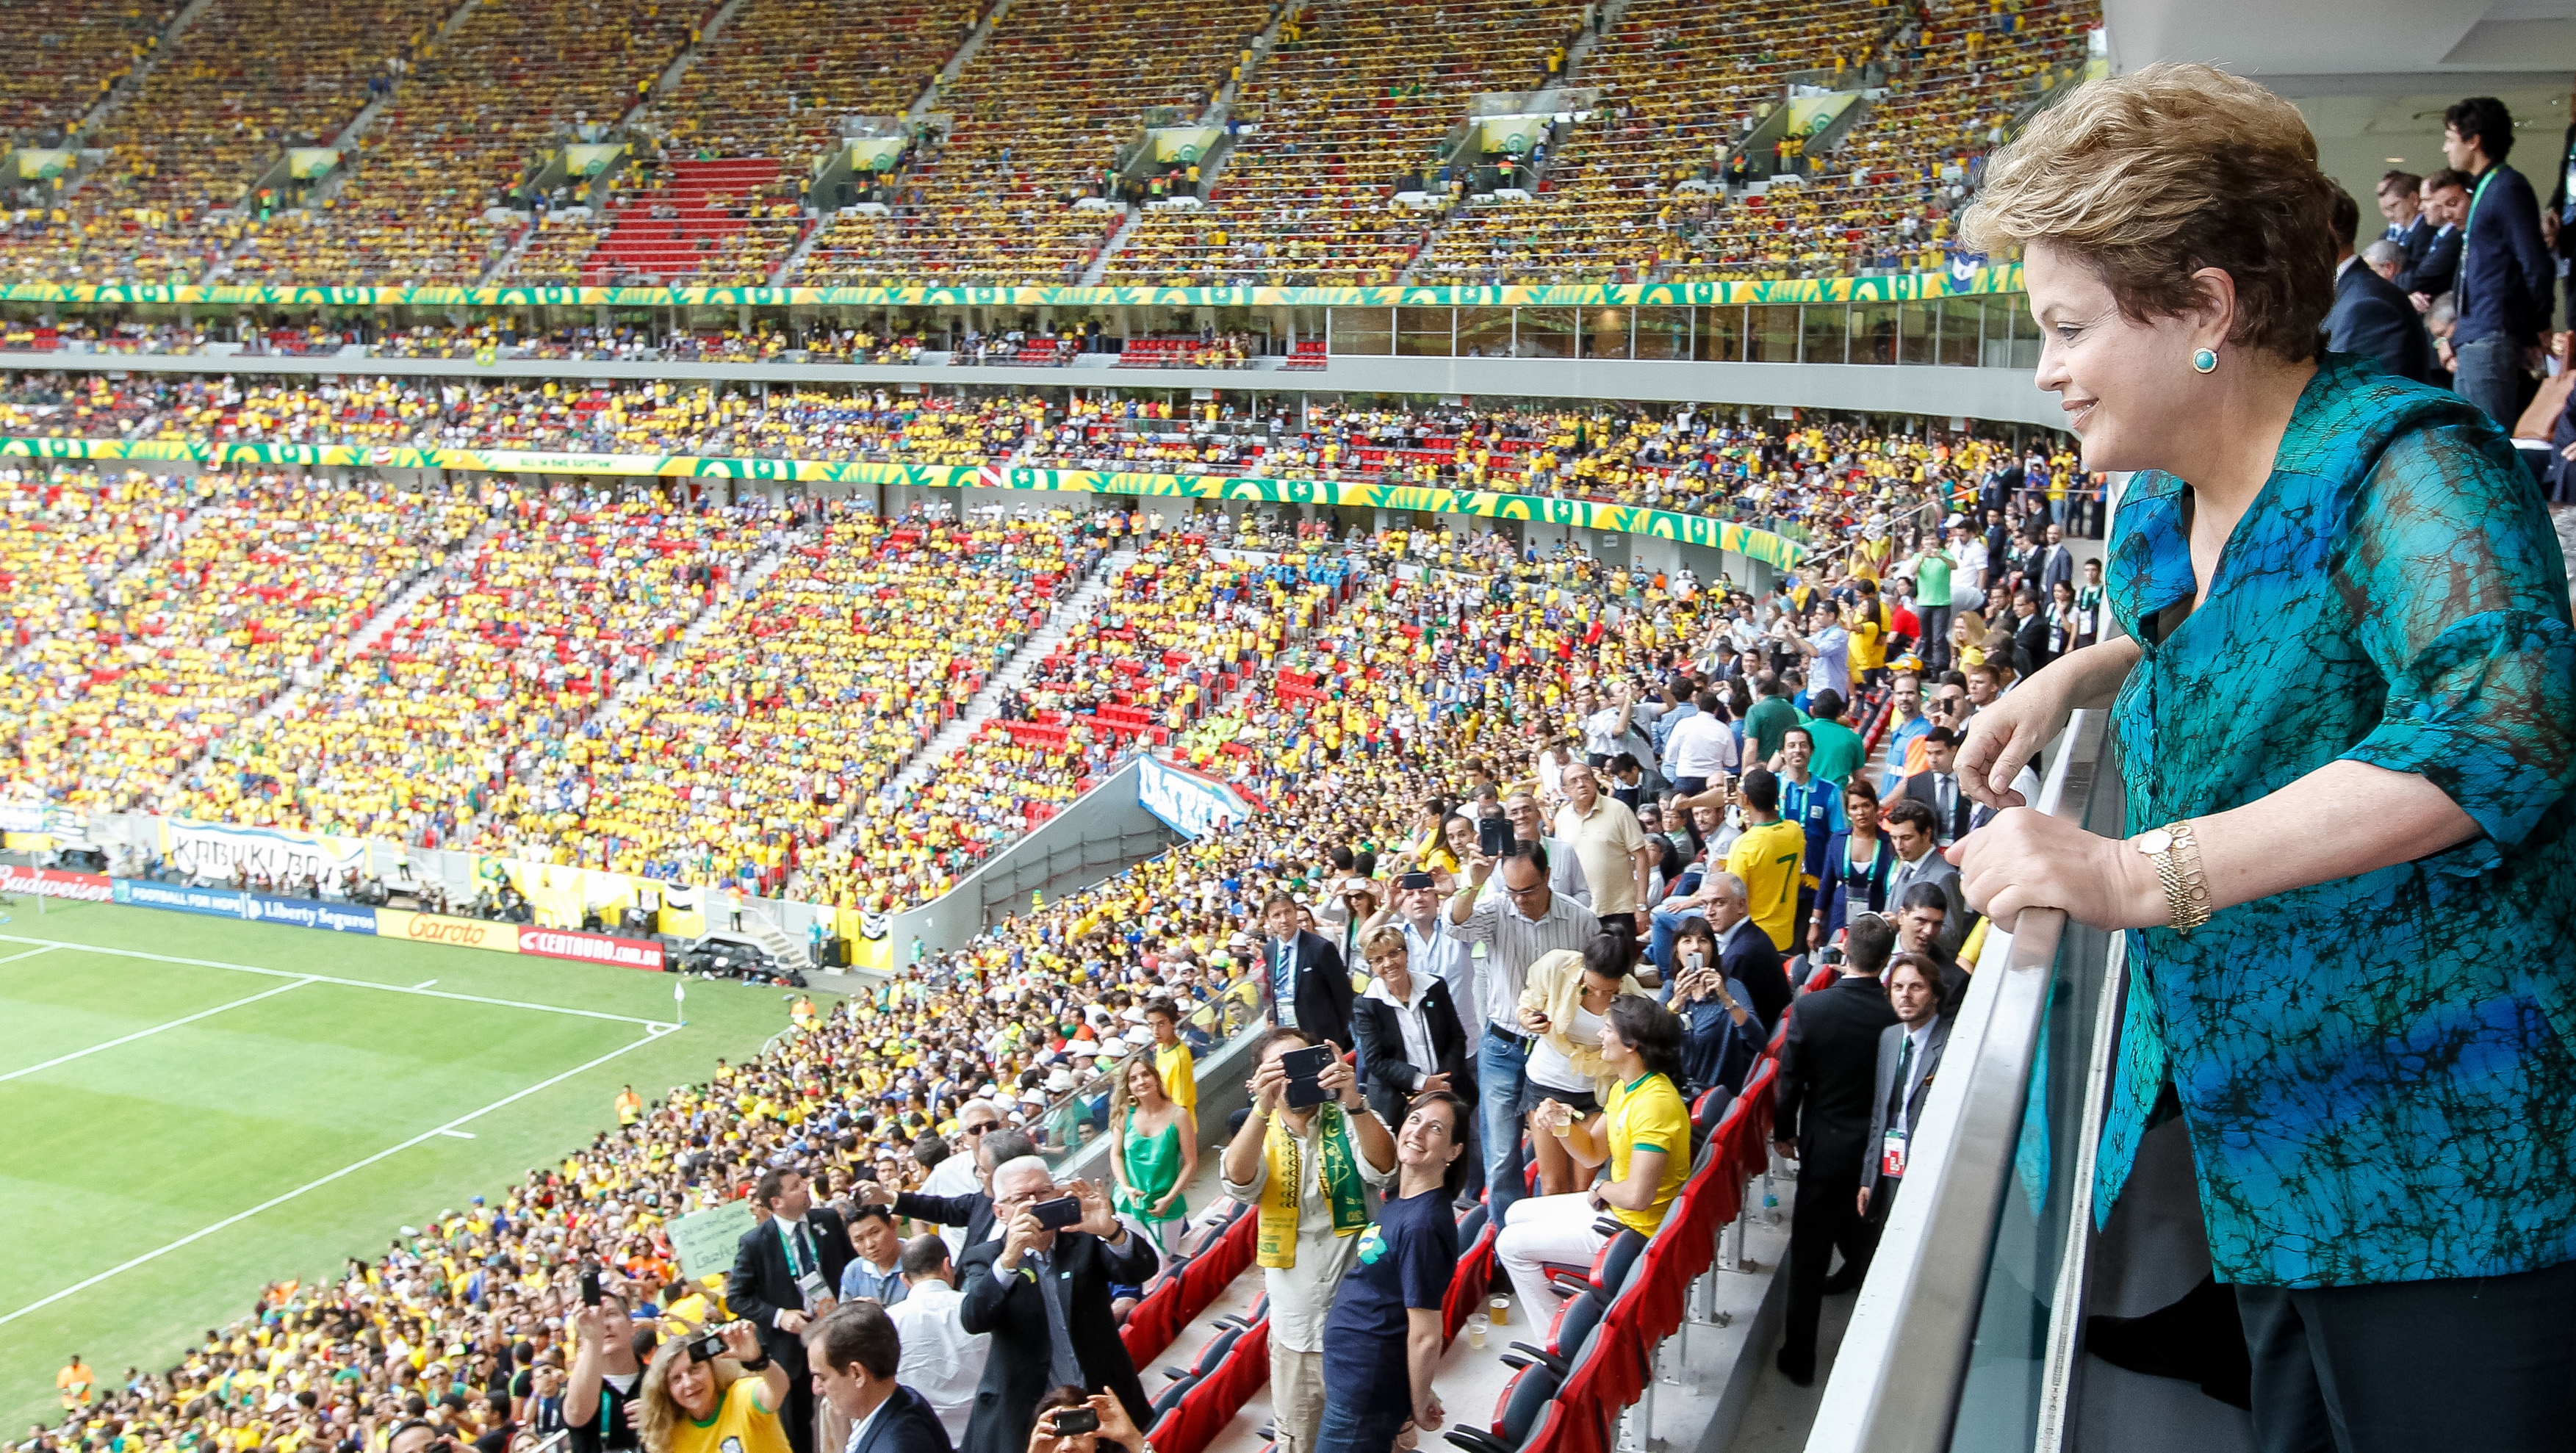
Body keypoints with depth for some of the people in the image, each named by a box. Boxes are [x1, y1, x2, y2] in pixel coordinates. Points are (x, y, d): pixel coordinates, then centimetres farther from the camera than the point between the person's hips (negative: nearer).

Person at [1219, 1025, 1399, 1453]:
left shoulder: (1350, 1123, -2)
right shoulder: (1260, 1133, 2)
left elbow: (1383, 1169, -23)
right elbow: (1236, 1179, -21)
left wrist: (1354, 1103, -39)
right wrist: (1263, 1107, -37)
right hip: (1298, 1331, 2)